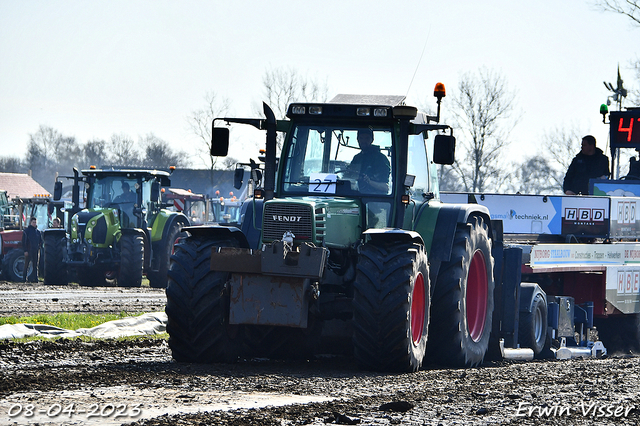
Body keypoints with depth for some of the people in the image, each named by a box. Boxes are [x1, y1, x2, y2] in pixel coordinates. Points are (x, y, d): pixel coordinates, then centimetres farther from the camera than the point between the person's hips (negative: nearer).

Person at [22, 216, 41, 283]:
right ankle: (24, 279, 0)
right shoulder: (26, 231, -2)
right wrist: (25, 250, -13)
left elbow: (40, 240, 20)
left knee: (35, 265, 4)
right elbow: (24, 241, -6)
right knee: (26, 265, -2)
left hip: (35, 251, 5)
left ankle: (35, 278, 5)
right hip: (28, 251, -5)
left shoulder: (38, 231, 12)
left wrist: (39, 248, 8)